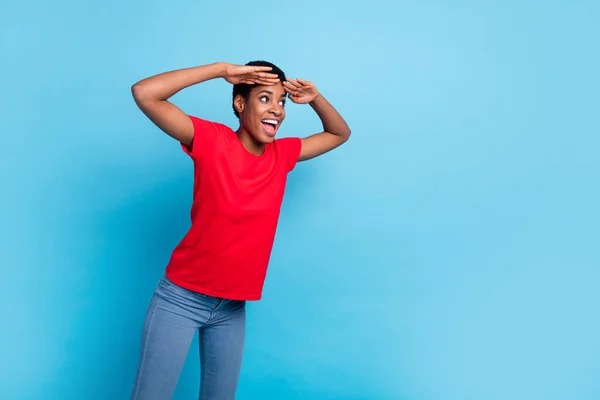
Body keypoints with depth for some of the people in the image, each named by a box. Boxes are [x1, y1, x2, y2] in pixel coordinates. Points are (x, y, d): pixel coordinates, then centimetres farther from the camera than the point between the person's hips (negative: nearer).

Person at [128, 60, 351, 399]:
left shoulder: (283, 154, 2)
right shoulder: (211, 140, -13)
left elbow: (340, 133, 16)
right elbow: (144, 93, -23)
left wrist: (315, 98, -2)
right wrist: (222, 69, -22)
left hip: (232, 308, 5)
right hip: (181, 298, -5)